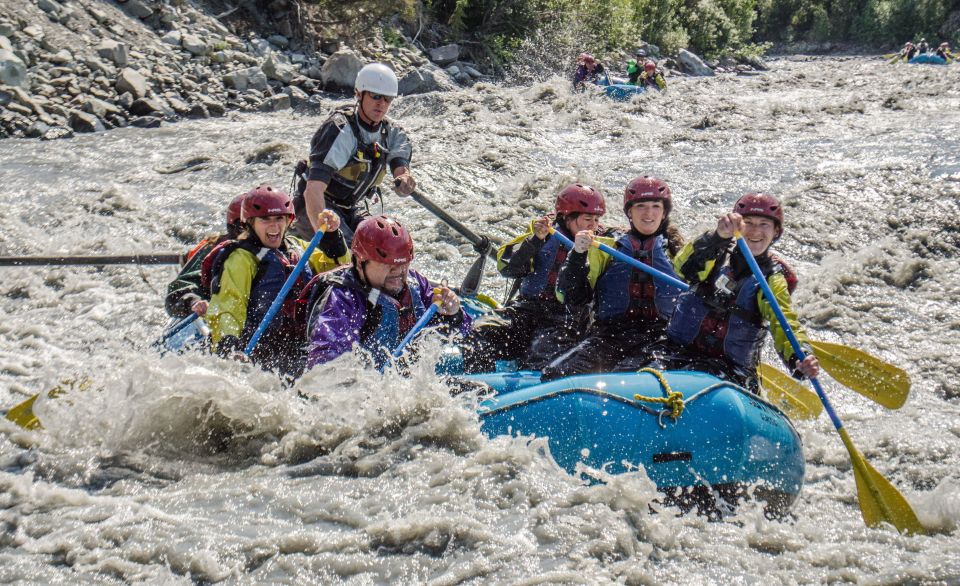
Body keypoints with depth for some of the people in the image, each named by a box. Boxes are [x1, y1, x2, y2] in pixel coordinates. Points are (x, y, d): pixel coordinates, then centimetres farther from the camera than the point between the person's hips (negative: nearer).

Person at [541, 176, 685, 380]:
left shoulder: (677, 251, 19)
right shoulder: (606, 248, 19)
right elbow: (573, 298, 9)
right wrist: (578, 255, -3)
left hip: (658, 339, -2)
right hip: (607, 335, 2)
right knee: (554, 375, -25)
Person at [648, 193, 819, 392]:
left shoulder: (772, 280, 4)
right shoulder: (719, 254, 4)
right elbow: (684, 267, -18)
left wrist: (801, 359, -33)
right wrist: (719, 235, -37)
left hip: (730, 368, -1)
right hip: (679, 352, 1)